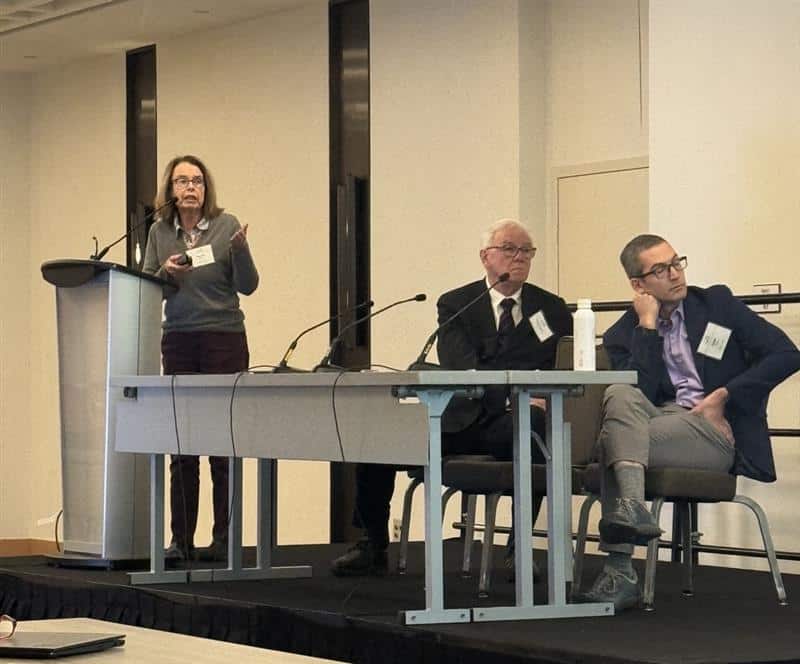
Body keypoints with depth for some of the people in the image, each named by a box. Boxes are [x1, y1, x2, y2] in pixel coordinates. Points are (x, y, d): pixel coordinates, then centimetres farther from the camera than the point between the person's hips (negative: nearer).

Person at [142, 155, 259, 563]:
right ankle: (181, 541, 7)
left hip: (224, 339, -3)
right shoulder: (160, 232, 8)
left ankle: (224, 540, 2)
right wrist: (166, 272, -10)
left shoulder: (226, 225, -1)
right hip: (178, 341, 3)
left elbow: (248, 285, -2)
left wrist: (239, 250, -19)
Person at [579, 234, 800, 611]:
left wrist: (722, 397, -6)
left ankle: (620, 570, -34)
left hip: (715, 432, -2)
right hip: (659, 419, 2)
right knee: (619, 396, -32)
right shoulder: (623, 335, 13)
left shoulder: (717, 304, 12)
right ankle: (631, 507, -46)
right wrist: (648, 325, -3)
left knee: (614, 440, -28)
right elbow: (638, 392, -7)